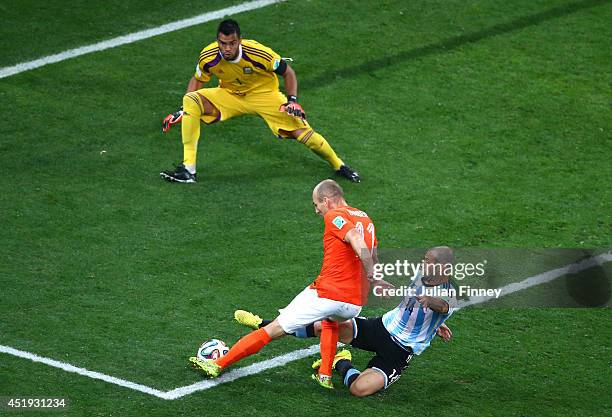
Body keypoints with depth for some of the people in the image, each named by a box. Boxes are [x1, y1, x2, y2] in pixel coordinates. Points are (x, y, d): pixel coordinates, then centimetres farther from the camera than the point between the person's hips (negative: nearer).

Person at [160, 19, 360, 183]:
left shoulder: (259, 53, -29)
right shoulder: (208, 57, -22)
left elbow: (287, 72, -11)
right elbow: (197, 81, 0)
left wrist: (293, 100, -20)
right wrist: (181, 111, -9)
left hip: (264, 95, -2)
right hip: (229, 95, 2)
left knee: (302, 132, -15)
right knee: (191, 101, -24)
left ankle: (339, 166, 14)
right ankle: (188, 170, -23)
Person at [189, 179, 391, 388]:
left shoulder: (335, 216, -6)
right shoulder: (365, 219, 17)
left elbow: (358, 242, -21)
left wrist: (371, 274, -23)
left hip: (326, 294, -7)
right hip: (355, 305, 7)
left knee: (273, 330, 3)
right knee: (330, 321, 42)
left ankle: (218, 364, 9)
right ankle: (325, 375, 31)